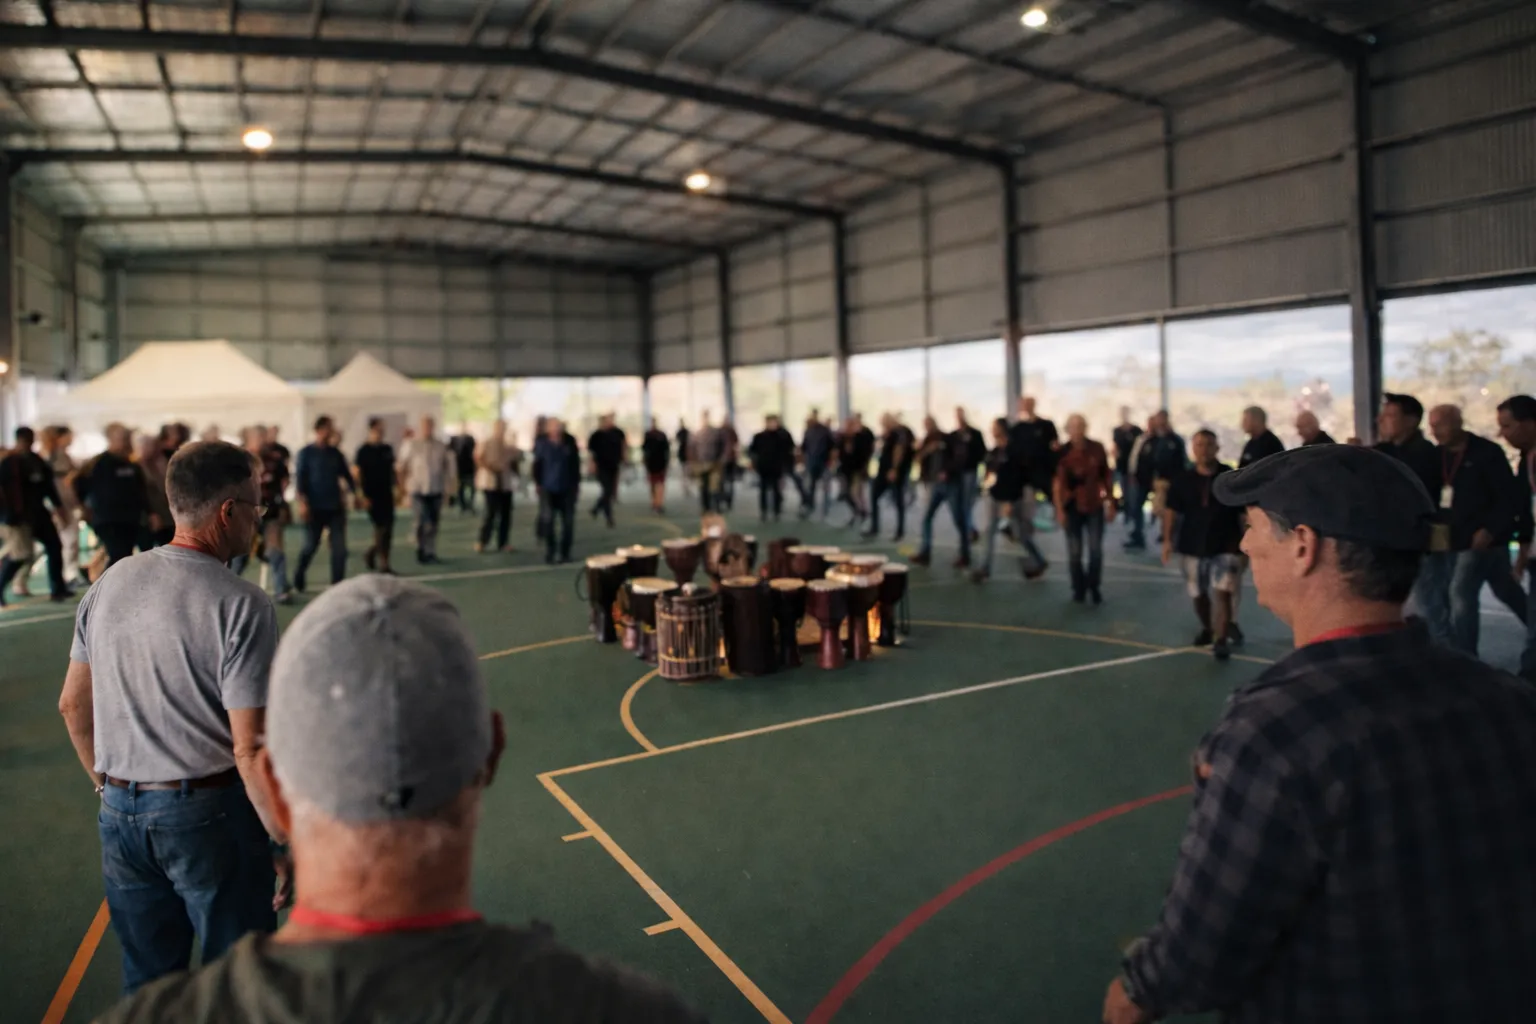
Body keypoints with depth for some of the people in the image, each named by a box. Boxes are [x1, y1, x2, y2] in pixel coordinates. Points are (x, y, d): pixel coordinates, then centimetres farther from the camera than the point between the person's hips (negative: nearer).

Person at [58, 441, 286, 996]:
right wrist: (289, 844, -11)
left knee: (147, 977, 23)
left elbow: (73, 705, 11)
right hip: (210, 816, -6)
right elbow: (250, 750, -21)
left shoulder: (109, 583, 0)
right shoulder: (241, 605, -20)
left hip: (120, 814, 6)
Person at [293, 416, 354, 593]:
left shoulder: (336, 454, 9)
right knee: (311, 545, 5)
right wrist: (302, 502, -16)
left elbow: (346, 475, 15)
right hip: (315, 507, -3)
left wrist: (355, 495, 5)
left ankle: (338, 584, 2)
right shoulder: (306, 453, -2)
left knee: (339, 547, -4)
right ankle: (298, 577, 31)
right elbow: (299, 478, -8)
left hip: (336, 507, 3)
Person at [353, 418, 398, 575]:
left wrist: (398, 486, 9)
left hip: (387, 494, 5)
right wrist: (362, 495, -12)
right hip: (372, 496, -5)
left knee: (388, 528, 3)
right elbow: (356, 473, -8)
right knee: (380, 528, -5)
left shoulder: (388, 448, 9)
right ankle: (383, 564, 7)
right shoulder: (363, 450, -6)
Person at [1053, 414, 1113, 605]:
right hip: (1072, 507, -1)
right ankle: (1079, 589, 20)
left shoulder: (1097, 449, -2)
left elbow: (1106, 476, 5)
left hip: (1094, 506, 1)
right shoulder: (1062, 452, -8)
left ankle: (1094, 588, 17)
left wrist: (1111, 503, 6)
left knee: (1096, 550, 1)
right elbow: (1057, 482, -8)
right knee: (1074, 552, 5)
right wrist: (1059, 509, -11)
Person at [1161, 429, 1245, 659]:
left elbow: (1245, 513, 0)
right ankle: (1206, 629, 40)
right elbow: (1172, 510, 3)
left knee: (1222, 593, -13)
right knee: (1198, 594, 15)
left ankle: (1221, 640, -8)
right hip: (1192, 545, 3)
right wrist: (1168, 539, -4)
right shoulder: (1183, 479, 0)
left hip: (1226, 546, -3)